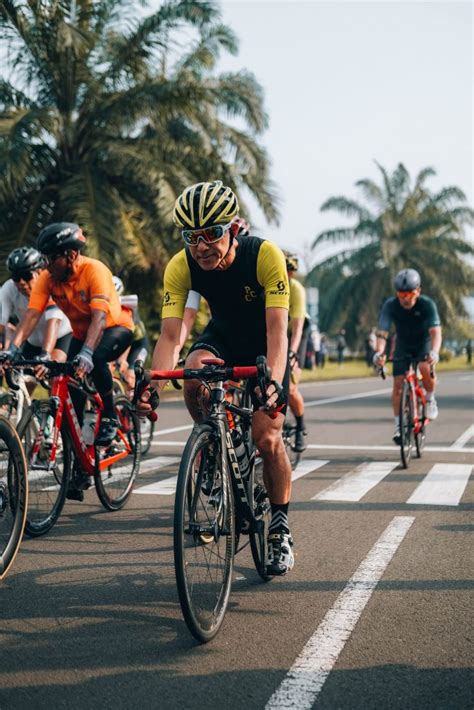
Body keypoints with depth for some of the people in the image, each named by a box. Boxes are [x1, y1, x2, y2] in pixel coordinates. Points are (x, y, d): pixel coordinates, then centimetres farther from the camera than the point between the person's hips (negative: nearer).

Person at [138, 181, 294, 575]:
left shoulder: (265, 255, -32)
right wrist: (154, 385, -45)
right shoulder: (180, 267, -24)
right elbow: (170, 334, -28)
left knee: (267, 438, -12)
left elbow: (277, 328, -38)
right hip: (222, 337, 2)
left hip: (265, 343, -2)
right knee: (194, 373, -33)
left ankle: (281, 528, 8)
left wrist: (274, 381, -54)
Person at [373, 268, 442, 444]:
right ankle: (398, 426, 4)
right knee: (398, 385, -9)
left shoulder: (427, 304, -28)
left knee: (425, 369, -31)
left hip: (423, 345, -2)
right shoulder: (390, 305, -24)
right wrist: (379, 352, -48)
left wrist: (434, 352, -55)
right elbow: (382, 332, -30)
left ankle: (430, 399, -3)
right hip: (403, 347, 2)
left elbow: (435, 331, -36)